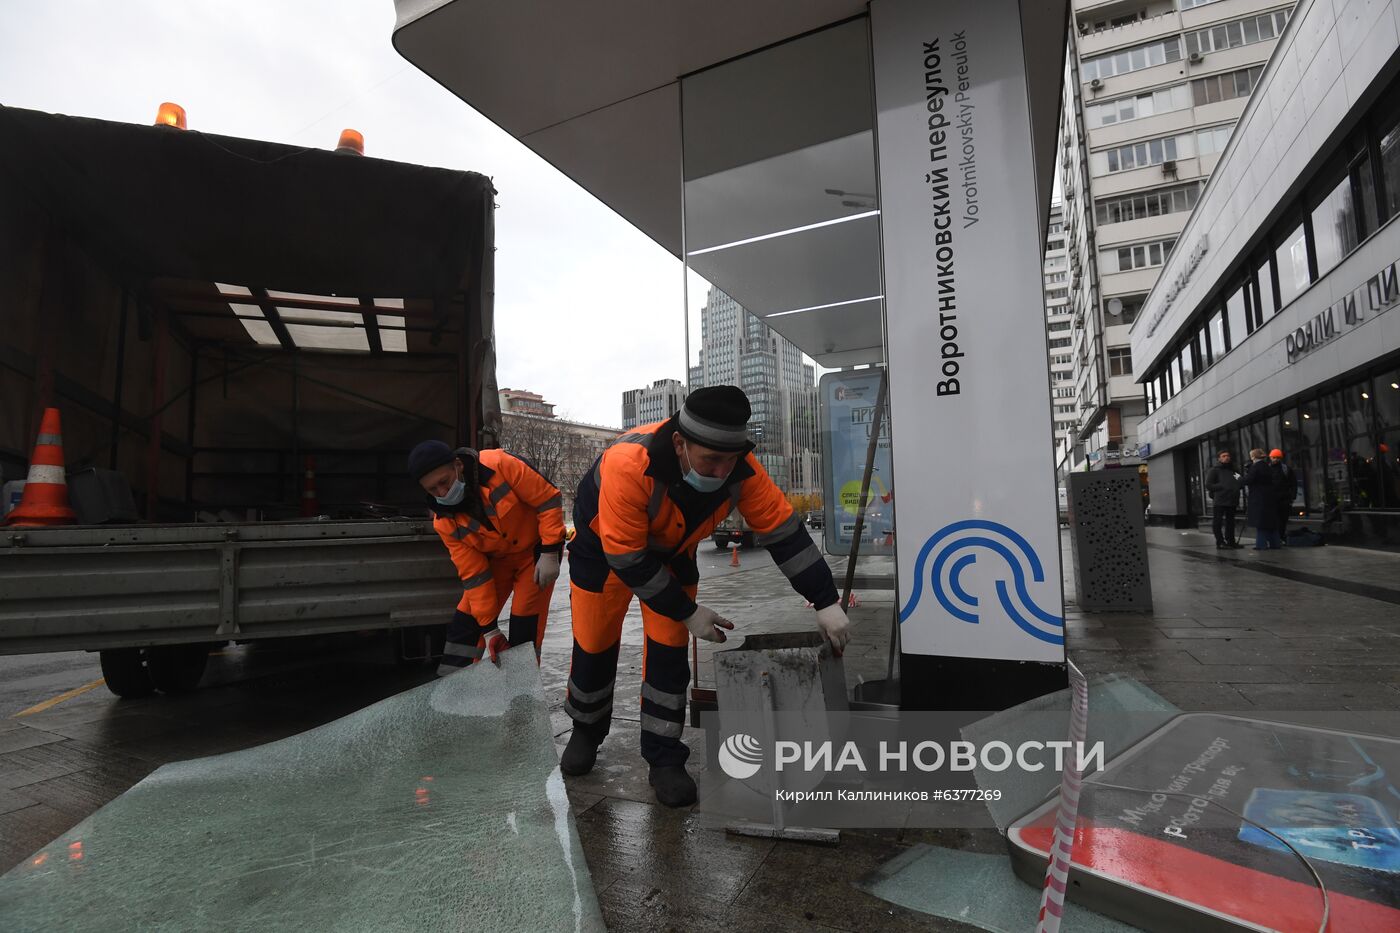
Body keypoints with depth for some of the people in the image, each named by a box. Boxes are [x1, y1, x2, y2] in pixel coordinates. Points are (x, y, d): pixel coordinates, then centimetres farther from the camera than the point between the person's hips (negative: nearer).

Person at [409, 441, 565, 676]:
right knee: (465, 622, 0)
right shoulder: (445, 523, -16)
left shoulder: (499, 465, -30)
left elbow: (548, 499, -23)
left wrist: (550, 553, -24)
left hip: (536, 551, -4)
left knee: (525, 627, -7)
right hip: (496, 559, 4)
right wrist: (489, 627, -12)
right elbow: (473, 573, -12)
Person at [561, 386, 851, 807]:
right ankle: (585, 732, 36)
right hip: (604, 547, -2)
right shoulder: (627, 465, -42)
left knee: (669, 649, -4)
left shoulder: (740, 469, -29)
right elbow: (626, 559, -34)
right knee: (593, 646, 9)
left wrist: (826, 602, -21)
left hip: (672, 551, 3)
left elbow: (784, 531, -19)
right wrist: (688, 613, -26)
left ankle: (664, 759, 13)